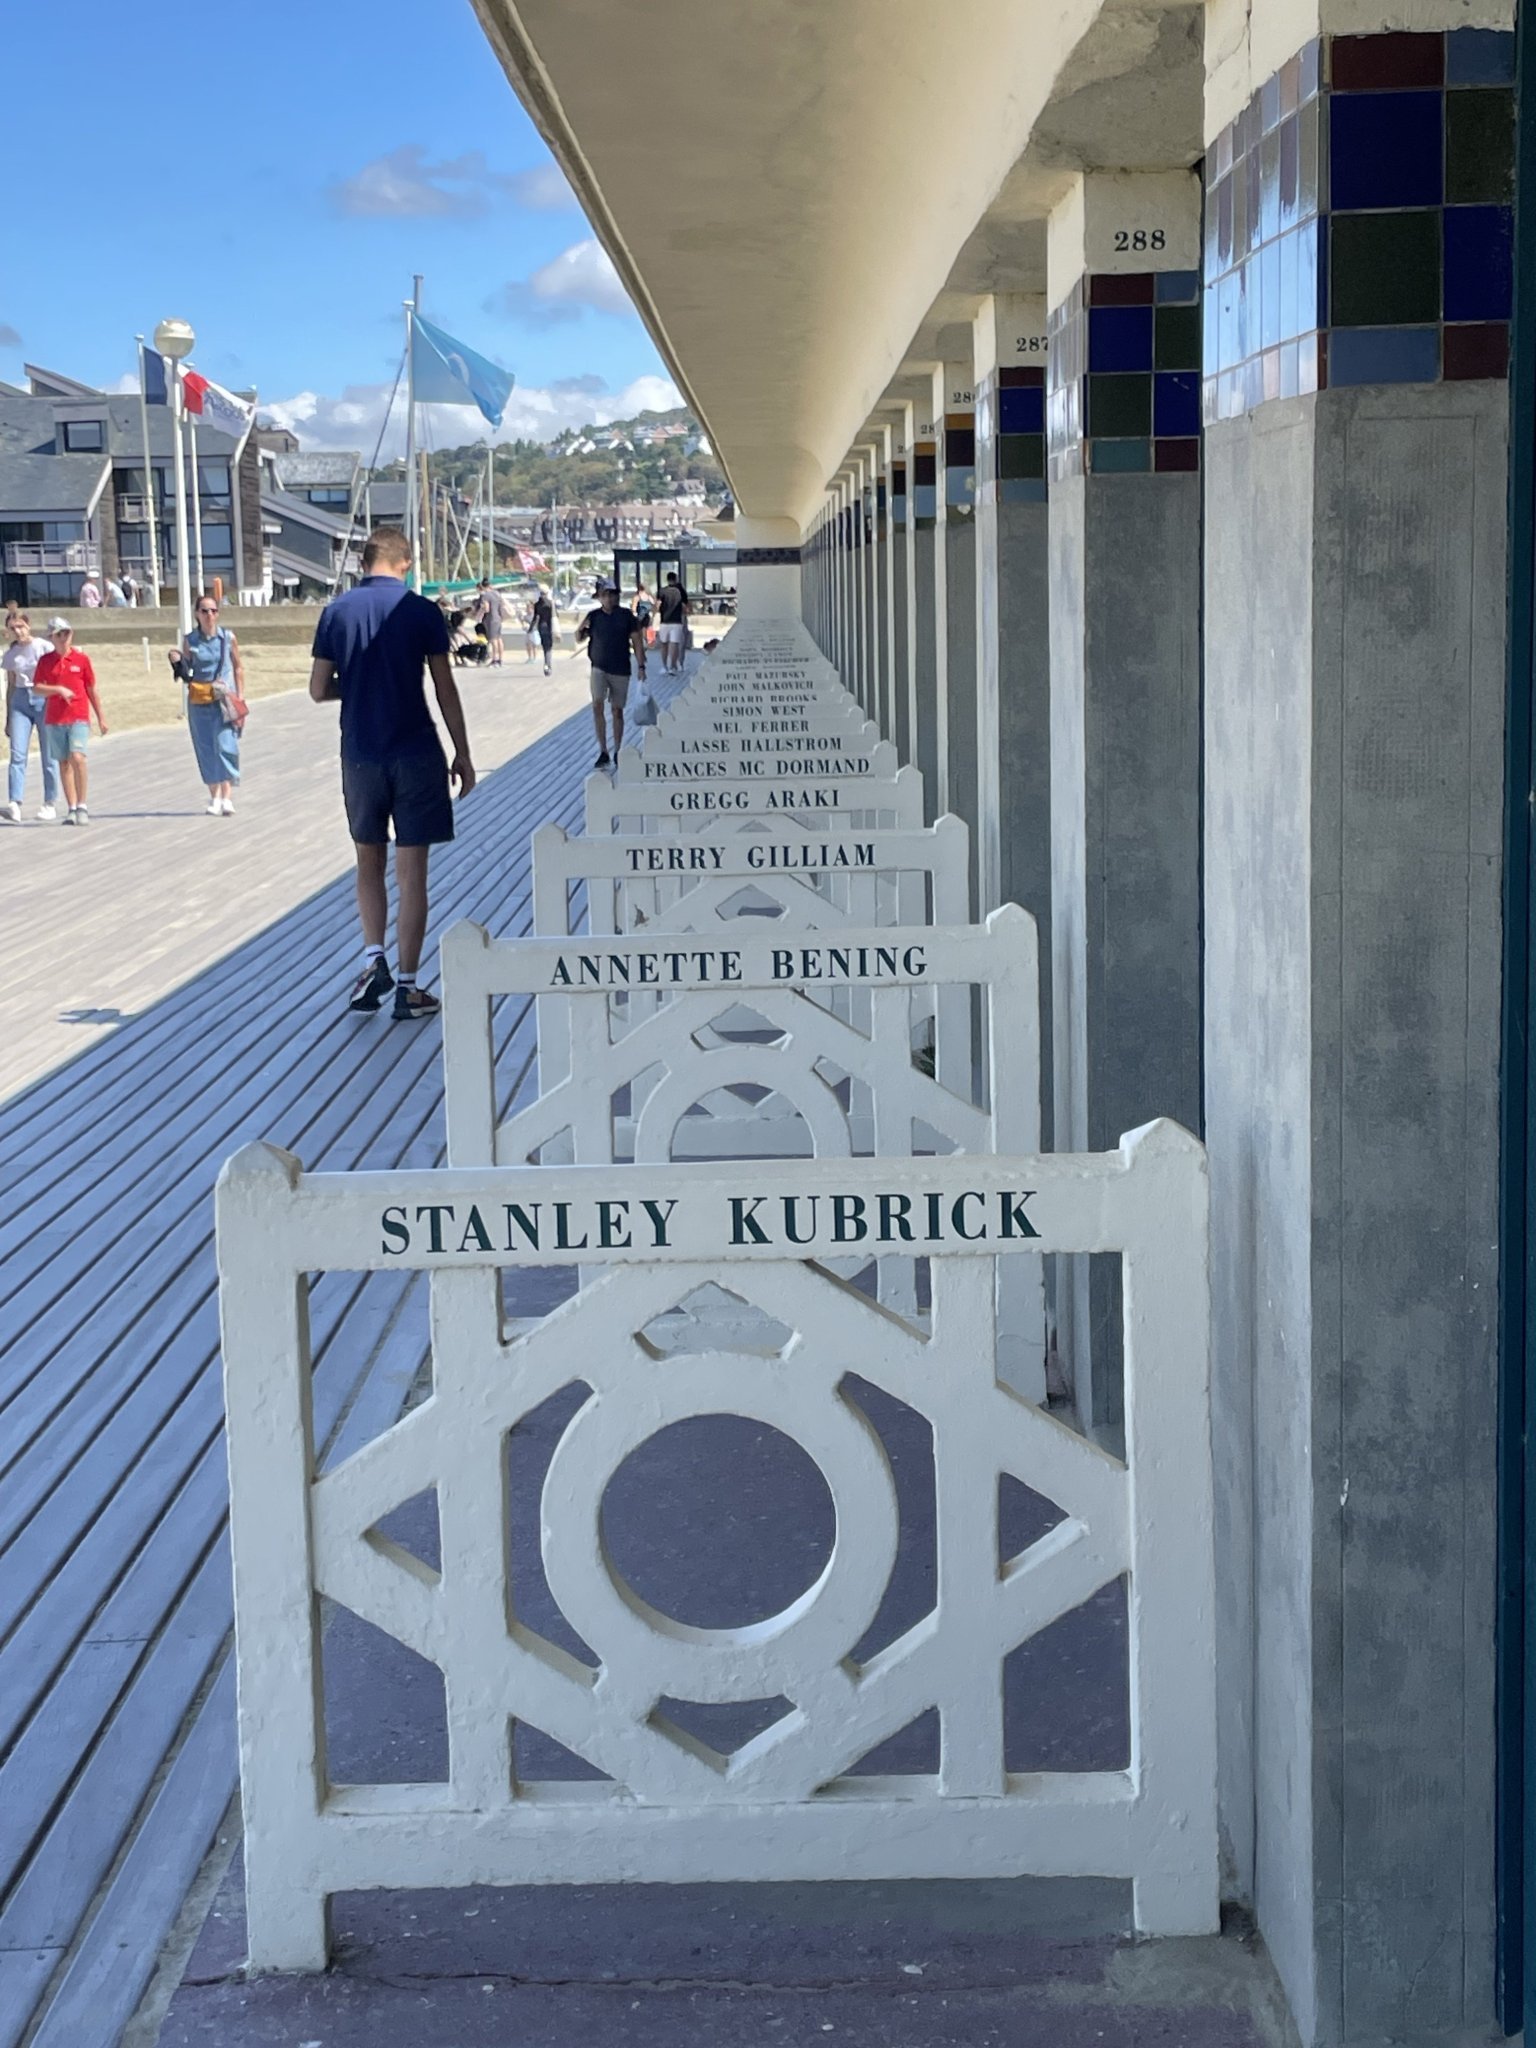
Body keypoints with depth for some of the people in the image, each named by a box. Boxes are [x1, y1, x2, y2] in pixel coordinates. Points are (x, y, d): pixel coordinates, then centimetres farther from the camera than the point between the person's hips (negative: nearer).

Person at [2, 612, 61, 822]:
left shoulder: (45, 648, -2)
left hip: (44, 700, -3)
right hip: (20, 701, 3)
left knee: (49, 755, 0)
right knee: (17, 754, -9)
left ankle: (51, 803, 10)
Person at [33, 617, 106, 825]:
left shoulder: (82, 659, 4)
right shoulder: (46, 660, 6)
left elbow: (91, 690, 10)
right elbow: (37, 687, 0)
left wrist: (100, 718, 13)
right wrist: (59, 689, -16)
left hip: (79, 717, -2)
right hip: (54, 719, 2)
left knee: (77, 758, -19)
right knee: (63, 762, 5)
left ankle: (82, 806, -10)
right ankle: (71, 808, 10)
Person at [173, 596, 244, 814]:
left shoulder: (228, 637, 2)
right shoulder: (190, 641, 4)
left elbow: (238, 667, 8)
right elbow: (185, 675, 8)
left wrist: (240, 697, 2)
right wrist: (177, 661, -12)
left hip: (225, 700, -2)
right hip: (199, 701, 2)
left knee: (226, 747, -14)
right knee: (207, 750, 5)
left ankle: (227, 798, -16)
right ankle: (214, 798, 16)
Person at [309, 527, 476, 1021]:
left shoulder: (337, 611, -1)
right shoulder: (421, 612, -5)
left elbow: (318, 690, 0)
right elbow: (445, 689, -4)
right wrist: (463, 754, 4)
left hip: (360, 754, 2)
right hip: (416, 753, -2)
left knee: (369, 863, 19)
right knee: (411, 872, 3)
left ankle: (374, 959, 4)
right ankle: (407, 985, 5)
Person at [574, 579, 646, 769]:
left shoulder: (626, 616, -1)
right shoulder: (594, 616, 2)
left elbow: (637, 641, 1)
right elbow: (579, 640, 8)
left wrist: (641, 666, -4)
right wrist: (581, 629, -15)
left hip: (621, 670, 0)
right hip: (599, 668, 0)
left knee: (617, 710, 6)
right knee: (597, 705, -16)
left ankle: (617, 752, 19)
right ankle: (603, 752, -12)